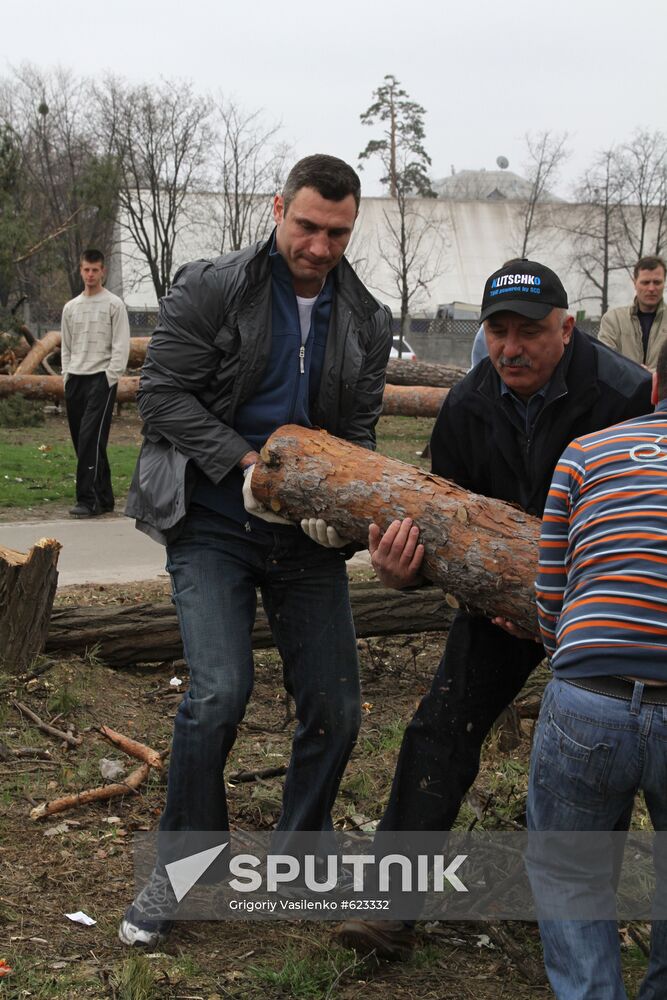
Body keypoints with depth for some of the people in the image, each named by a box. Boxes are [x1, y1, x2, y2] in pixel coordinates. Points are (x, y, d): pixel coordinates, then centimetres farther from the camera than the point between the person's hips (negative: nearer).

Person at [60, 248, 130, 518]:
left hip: (102, 378, -6)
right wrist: (67, 376, 9)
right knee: (81, 440, 6)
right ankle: (103, 497, 14)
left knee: (91, 438, -16)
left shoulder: (114, 305, -2)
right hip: (75, 379, 6)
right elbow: (66, 347, 19)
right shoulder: (71, 307, 15)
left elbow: (121, 346, -6)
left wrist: (109, 379, -12)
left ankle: (88, 499, -17)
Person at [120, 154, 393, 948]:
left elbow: (359, 432, 8)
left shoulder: (366, 322, 7)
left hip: (307, 536, 4)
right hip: (213, 525, -4)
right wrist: (246, 464, -19)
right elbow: (162, 394, -9)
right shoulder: (209, 289, -5)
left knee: (335, 709, 3)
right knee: (219, 691, -18)